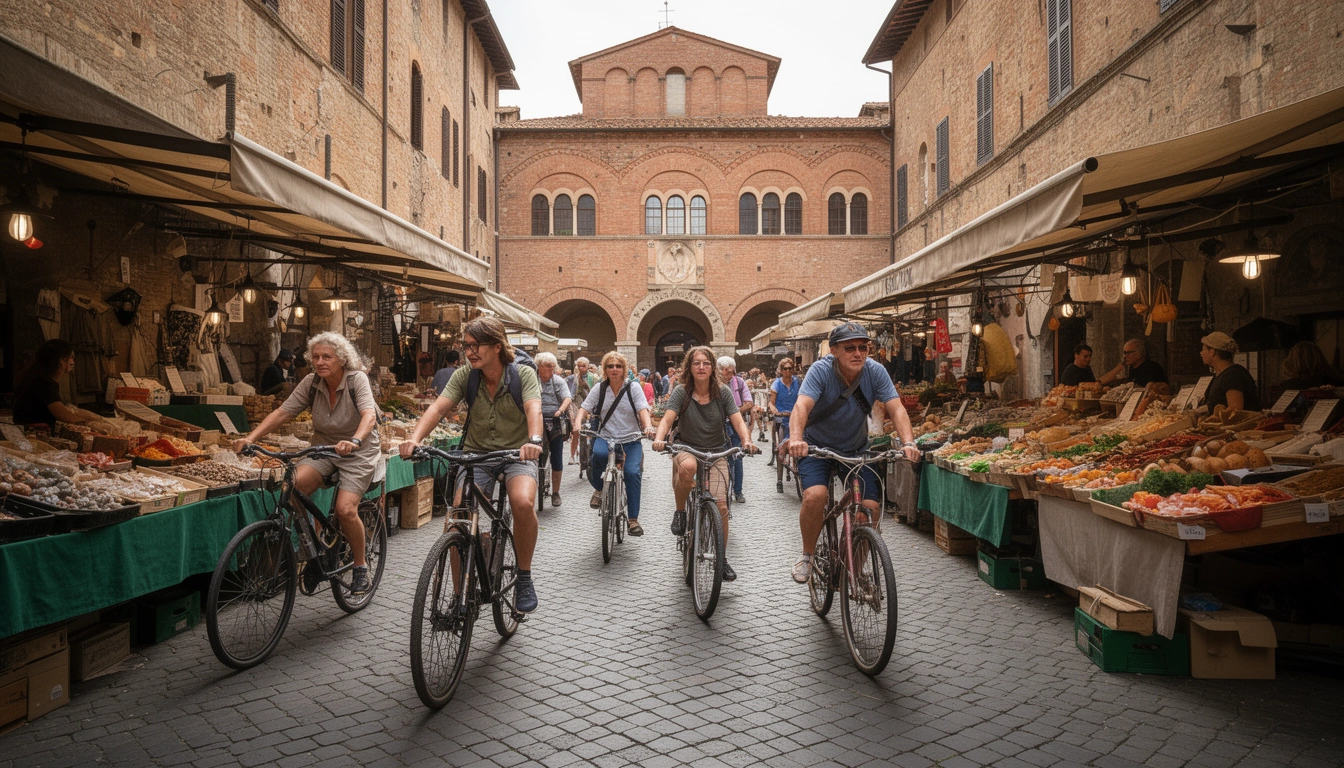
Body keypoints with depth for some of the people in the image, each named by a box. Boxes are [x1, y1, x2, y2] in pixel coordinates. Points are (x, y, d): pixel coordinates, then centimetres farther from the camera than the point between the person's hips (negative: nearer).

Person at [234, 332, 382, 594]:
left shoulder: (357, 379, -17)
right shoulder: (311, 383, -4)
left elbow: (369, 414, -32)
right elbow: (282, 412, -8)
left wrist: (354, 441, -52)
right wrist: (250, 438, -22)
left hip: (358, 453, -4)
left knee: (345, 509, -22)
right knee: (298, 481, -26)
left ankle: (361, 566, 1)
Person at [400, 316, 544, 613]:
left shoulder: (523, 374, -10)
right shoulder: (465, 375, -4)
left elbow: (533, 409, -26)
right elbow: (439, 407, -16)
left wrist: (534, 440, -47)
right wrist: (415, 438, -34)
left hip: (516, 454, -2)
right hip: (476, 455, 3)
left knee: (523, 503, -32)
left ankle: (524, 577, -8)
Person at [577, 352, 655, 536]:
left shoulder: (634, 387, 2)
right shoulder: (599, 388, 6)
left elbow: (643, 410, -8)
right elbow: (584, 408, 1)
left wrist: (648, 427, -29)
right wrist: (578, 423, -21)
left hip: (631, 439, 0)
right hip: (606, 437, 0)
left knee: (632, 472, -23)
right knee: (599, 453, -35)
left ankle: (633, 519, -10)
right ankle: (599, 489, -5)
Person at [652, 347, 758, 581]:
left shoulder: (722, 392, -2)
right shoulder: (682, 391, -5)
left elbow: (738, 421, -7)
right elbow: (667, 419, -17)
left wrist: (747, 441, -28)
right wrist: (659, 438, -38)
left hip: (716, 454, 2)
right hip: (686, 449, -2)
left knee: (720, 504, -13)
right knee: (687, 466, -40)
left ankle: (722, 558, 9)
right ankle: (680, 511, -11)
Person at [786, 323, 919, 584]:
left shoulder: (875, 371, -14)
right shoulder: (821, 370, -22)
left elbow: (896, 408, -21)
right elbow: (802, 406, -36)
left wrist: (908, 443, -39)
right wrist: (795, 439, -55)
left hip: (856, 449, 3)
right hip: (817, 446, -3)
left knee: (870, 507, -10)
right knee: (815, 496, -27)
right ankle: (807, 555, -1)